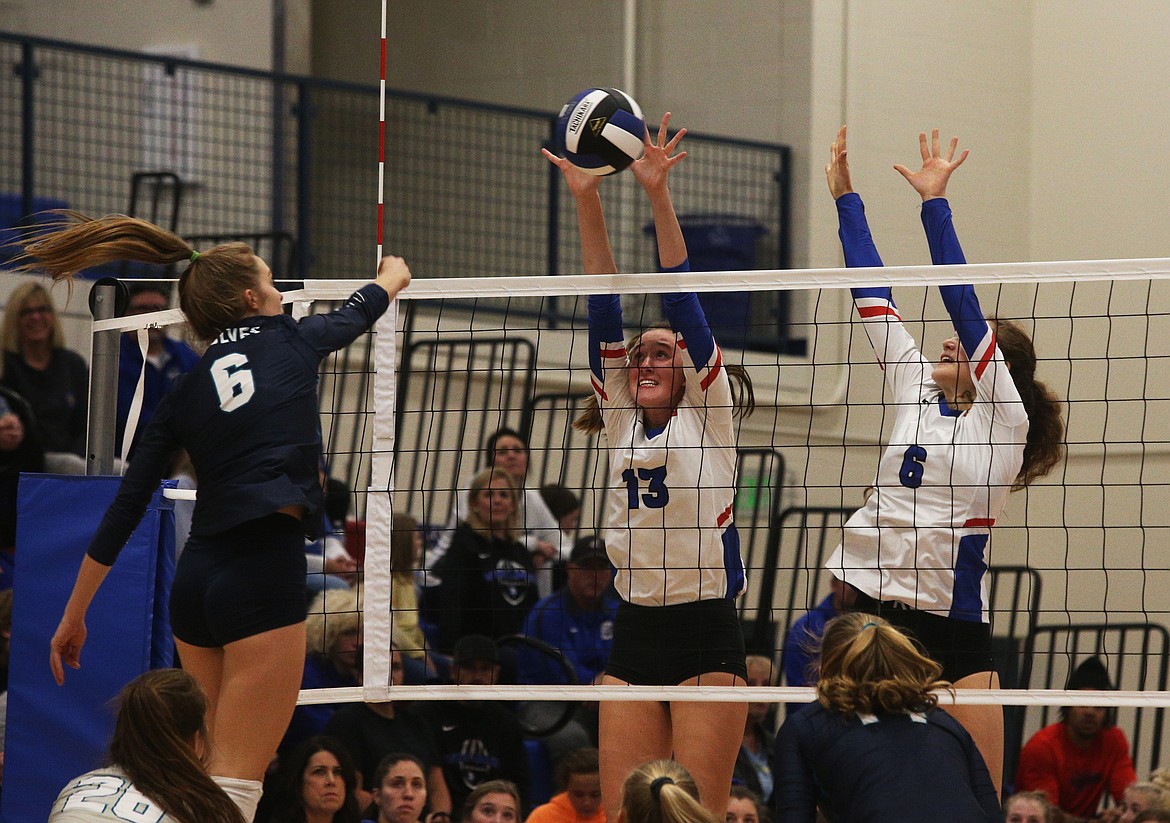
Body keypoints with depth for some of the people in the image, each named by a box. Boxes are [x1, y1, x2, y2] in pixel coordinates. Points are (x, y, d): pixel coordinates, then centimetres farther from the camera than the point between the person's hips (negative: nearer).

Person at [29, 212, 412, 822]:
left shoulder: (182, 395, 12)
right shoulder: (294, 342, 6)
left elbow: (123, 510, 11)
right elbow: (363, 308, 28)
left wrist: (74, 616, 19)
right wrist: (392, 272, 52)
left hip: (195, 581, 5)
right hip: (265, 572, -5)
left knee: (208, 773, 17)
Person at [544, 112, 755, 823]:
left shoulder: (705, 413, 3)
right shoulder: (622, 422, 13)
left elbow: (683, 303, -6)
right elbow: (605, 311, 5)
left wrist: (659, 194, -14)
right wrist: (587, 203, -1)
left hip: (706, 633, -4)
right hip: (634, 633, 4)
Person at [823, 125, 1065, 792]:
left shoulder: (1005, 419, -2)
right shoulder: (918, 399, 13)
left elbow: (962, 304, -11)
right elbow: (874, 297, 15)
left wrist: (935, 201, -12)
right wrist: (845, 197, 16)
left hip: (952, 627, -5)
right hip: (871, 607, 5)